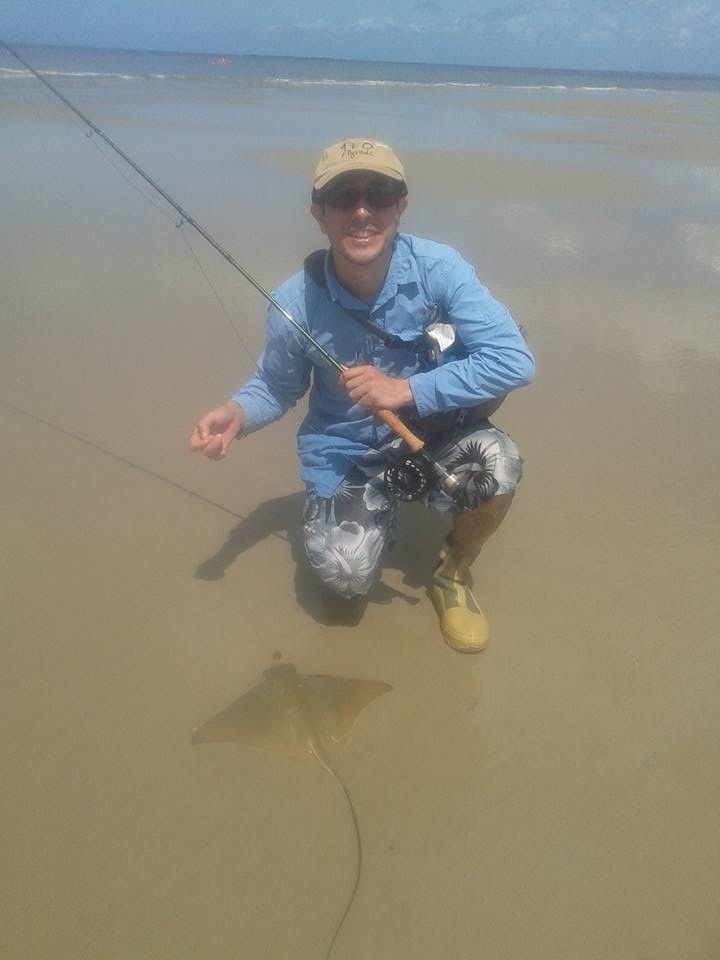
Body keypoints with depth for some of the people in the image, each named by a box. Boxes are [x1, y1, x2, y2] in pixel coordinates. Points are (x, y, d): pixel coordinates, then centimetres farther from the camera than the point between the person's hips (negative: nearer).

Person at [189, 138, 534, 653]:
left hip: (430, 433, 1)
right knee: (347, 573, -23)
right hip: (345, 455, 0)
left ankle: (453, 573, 3)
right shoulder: (295, 304, -16)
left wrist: (406, 390, -29)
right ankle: (380, 511, 18)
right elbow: (277, 387, 2)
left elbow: (516, 361, -26)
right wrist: (237, 413, -21)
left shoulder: (437, 268, -20)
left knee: (499, 461, -31)